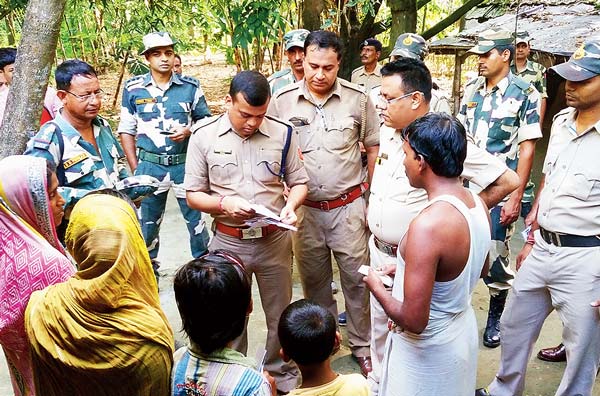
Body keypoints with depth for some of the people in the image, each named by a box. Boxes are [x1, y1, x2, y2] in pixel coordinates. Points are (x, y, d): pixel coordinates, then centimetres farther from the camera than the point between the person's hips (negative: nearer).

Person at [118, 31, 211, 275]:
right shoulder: (133, 89, 0)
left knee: (196, 218, 9)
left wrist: (189, 131, -14)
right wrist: (135, 169, 0)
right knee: (149, 222, 14)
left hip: (186, 163, 0)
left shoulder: (190, 86, -1)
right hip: (150, 166, 1)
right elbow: (126, 130, 4)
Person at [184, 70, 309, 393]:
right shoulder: (204, 136, -6)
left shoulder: (282, 133, -4)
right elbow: (193, 195, -2)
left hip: (275, 240, 1)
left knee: (280, 315, 16)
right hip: (228, 241, -1)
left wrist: (291, 204, -16)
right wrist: (224, 203, -20)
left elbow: (299, 182, 5)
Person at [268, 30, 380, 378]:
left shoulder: (358, 98, -5)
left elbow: (375, 149, 4)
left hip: (348, 206, -1)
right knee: (313, 280, 16)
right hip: (304, 208, 1)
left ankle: (362, 347, 27)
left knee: (356, 278, 8)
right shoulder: (282, 100, -4)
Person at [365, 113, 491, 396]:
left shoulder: (427, 225, -33)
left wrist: (376, 287, -12)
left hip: (429, 349, -7)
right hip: (463, 331, 8)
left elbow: (414, 321, -30)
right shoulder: (478, 203, -7)